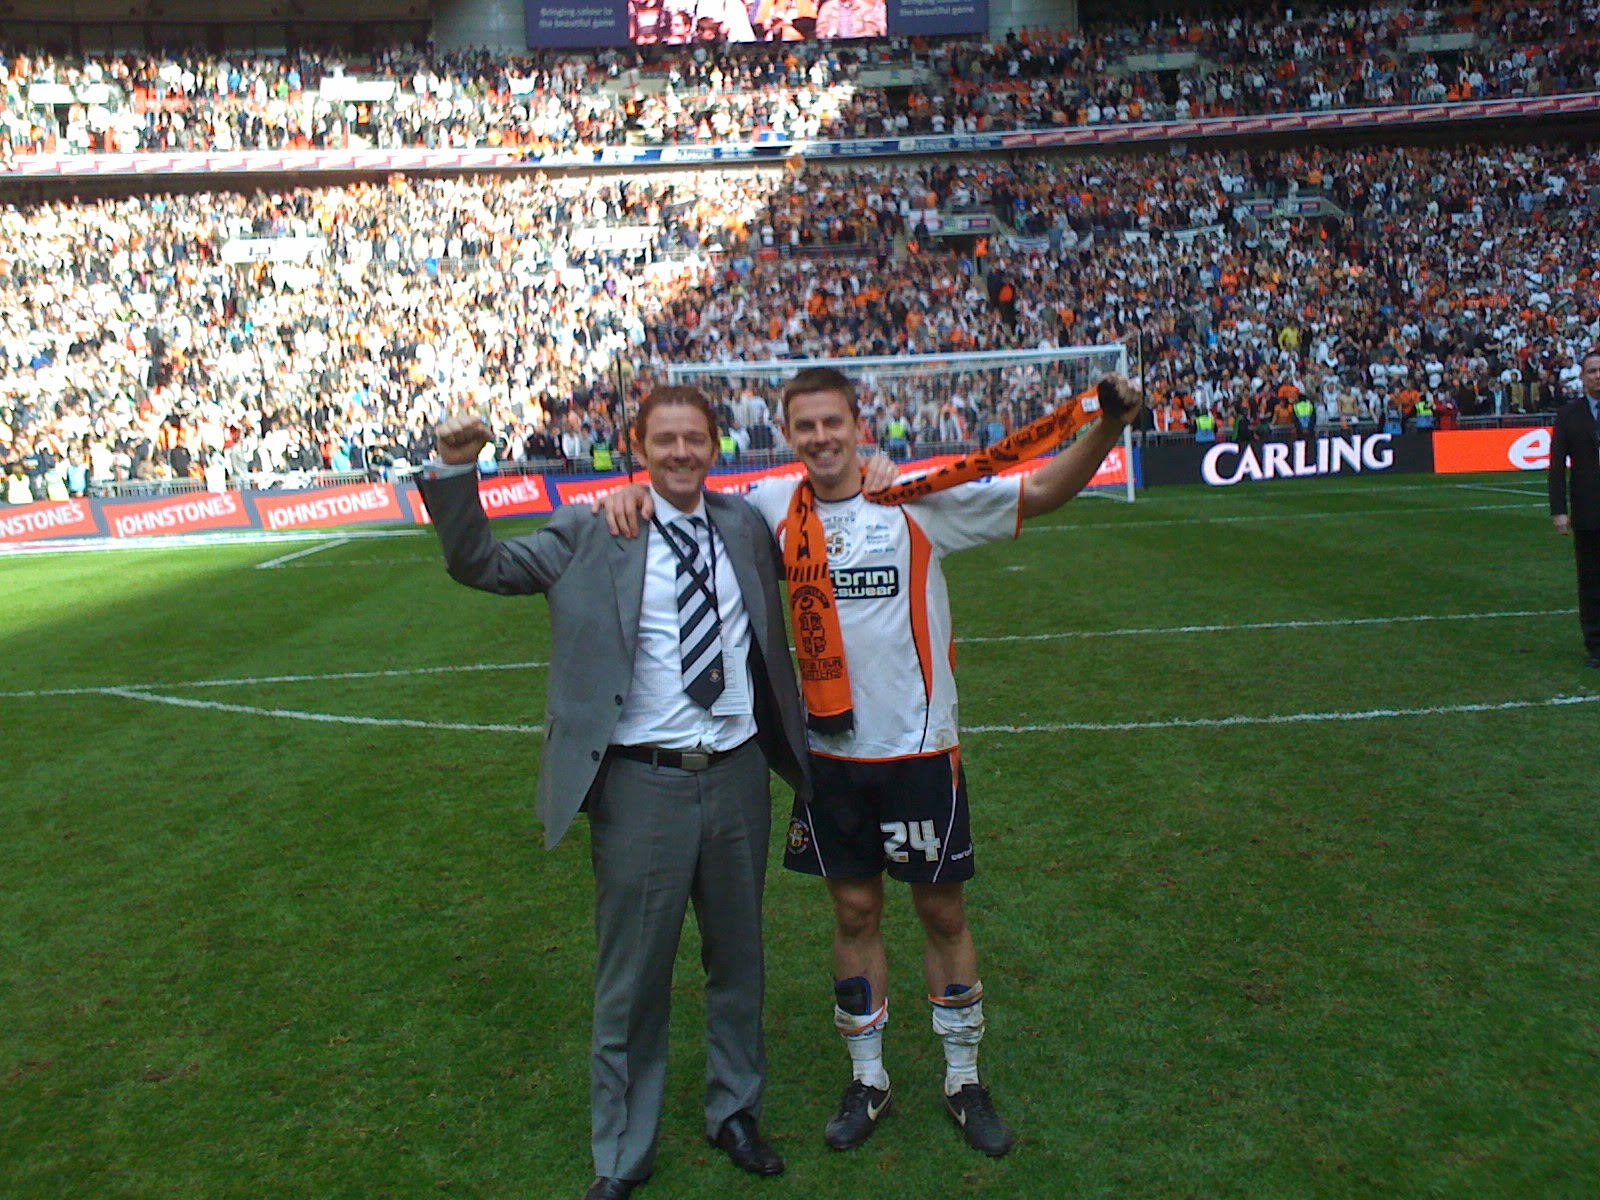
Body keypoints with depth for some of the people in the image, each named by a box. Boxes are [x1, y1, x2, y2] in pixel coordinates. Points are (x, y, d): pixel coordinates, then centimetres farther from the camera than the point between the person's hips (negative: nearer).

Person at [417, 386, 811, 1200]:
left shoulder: (745, 529, 6)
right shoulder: (590, 536, -4)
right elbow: (480, 564, -5)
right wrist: (455, 472, -16)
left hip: (737, 775, 4)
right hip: (642, 783, -3)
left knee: (738, 959, 19)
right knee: (632, 977, 10)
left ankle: (735, 1111, 43)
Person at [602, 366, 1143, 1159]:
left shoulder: (918, 498, -9)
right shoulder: (774, 506, -1)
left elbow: (1042, 493, -12)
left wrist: (1107, 428, -25)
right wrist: (636, 493, -8)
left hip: (920, 748, -2)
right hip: (832, 752, 2)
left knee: (942, 911, 10)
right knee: (854, 914, 13)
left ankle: (964, 1083, 29)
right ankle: (867, 1081, 32)